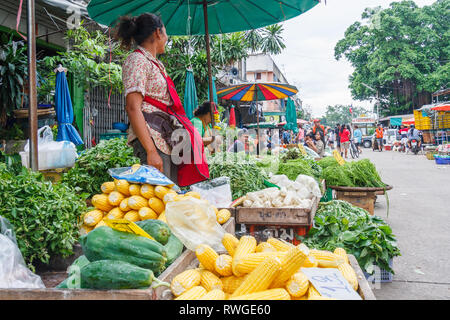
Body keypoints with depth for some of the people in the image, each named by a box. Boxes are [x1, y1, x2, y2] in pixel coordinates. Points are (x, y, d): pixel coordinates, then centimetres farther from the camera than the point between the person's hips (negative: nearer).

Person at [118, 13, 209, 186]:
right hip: (152, 137, -9)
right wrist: (151, 151, -23)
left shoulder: (154, 63, 22)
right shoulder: (137, 60, -6)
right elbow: (133, 108, -16)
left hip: (167, 136, 9)